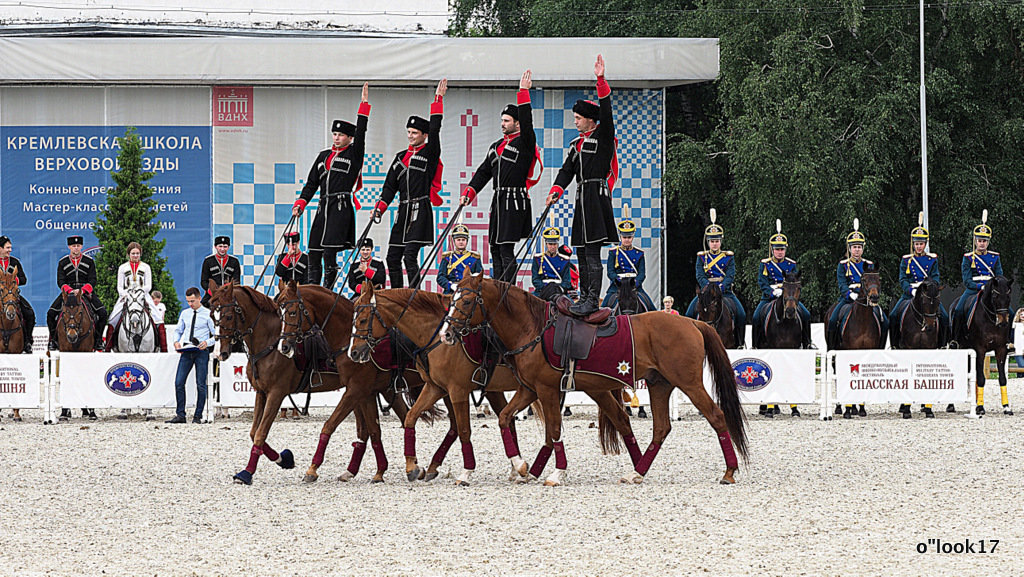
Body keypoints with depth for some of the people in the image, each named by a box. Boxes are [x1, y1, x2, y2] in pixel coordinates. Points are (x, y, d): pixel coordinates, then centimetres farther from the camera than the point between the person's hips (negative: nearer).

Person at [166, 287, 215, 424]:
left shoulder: (208, 314, 1)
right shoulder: (185, 314, 14)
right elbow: (178, 330, 22)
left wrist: (207, 343, -18)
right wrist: (176, 342, 2)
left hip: (201, 351, -4)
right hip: (186, 350, 4)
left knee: (201, 384, -3)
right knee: (179, 382, -4)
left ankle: (198, 416, 3)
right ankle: (180, 415, -1)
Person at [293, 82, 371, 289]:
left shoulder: (354, 154, 5)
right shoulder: (323, 156, 20)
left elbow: (360, 132, -8)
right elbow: (312, 183, 20)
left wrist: (364, 104, -10)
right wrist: (300, 204, 8)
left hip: (342, 208, -6)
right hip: (323, 208, 6)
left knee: (329, 253, -15)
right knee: (313, 254, 2)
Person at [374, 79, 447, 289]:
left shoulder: (429, 153, 0)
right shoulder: (401, 157, 18)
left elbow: (434, 131, -12)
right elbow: (390, 185, 17)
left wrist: (438, 100, -12)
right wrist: (380, 207, 4)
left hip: (420, 212, -7)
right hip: (403, 212, 7)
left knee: (410, 255, -16)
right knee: (393, 257, 6)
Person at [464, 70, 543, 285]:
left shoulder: (525, 143, -4)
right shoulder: (496, 146, 19)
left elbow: (526, 122, -21)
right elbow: (483, 172, 20)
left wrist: (523, 92, -24)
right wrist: (469, 193, 9)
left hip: (515, 202, -8)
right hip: (498, 201, 8)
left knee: (506, 249, -12)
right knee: (495, 249, 8)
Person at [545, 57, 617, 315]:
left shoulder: (603, 137, -3)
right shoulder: (576, 144, 19)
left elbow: (605, 112, -17)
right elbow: (567, 170, 14)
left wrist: (601, 80, -25)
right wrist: (556, 191, -2)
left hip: (597, 198, -9)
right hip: (582, 200, 9)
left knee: (592, 253, -13)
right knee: (582, 253, 9)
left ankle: (593, 300, -15)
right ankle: (585, 298, 14)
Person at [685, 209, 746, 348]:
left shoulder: (728, 257, 7)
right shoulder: (702, 257, 9)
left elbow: (730, 275, -3)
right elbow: (700, 275, -1)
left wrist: (721, 287, -20)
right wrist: (707, 287, -20)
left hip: (725, 291, -1)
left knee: (741, 314, -21)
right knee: (690, 312, -21)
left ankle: (739, 343, -9)